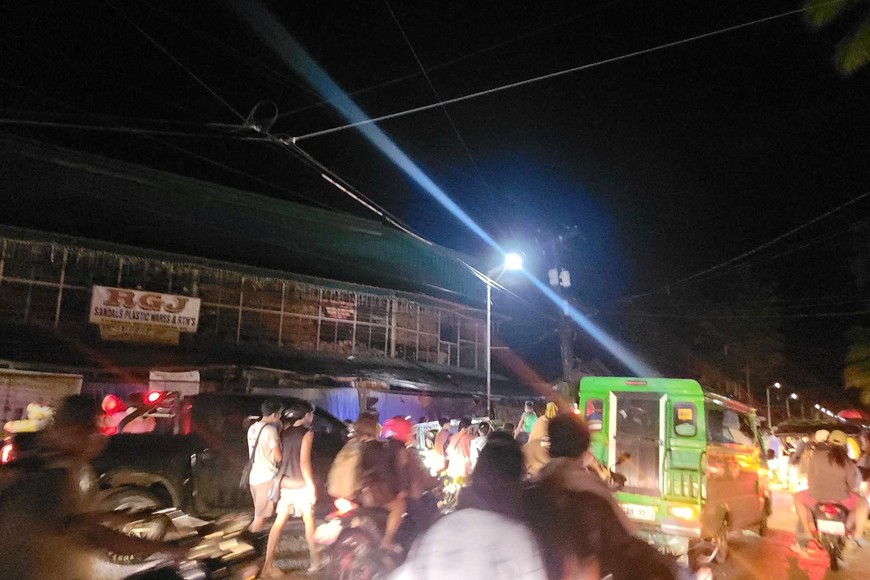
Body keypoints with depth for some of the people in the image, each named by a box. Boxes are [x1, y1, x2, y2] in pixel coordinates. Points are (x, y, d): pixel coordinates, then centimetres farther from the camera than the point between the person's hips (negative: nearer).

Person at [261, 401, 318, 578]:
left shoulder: (285, 432, 7)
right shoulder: (307, 433, -12)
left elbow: (280, 458, 9)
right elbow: (304, 462, -17)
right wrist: (311, 486, -14)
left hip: (284, 482, 5)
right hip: (300, 484, -5)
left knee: (279, 522, 7)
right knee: (309, 521, 12)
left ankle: (268, 565, 6)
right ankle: (315, 559, 25)